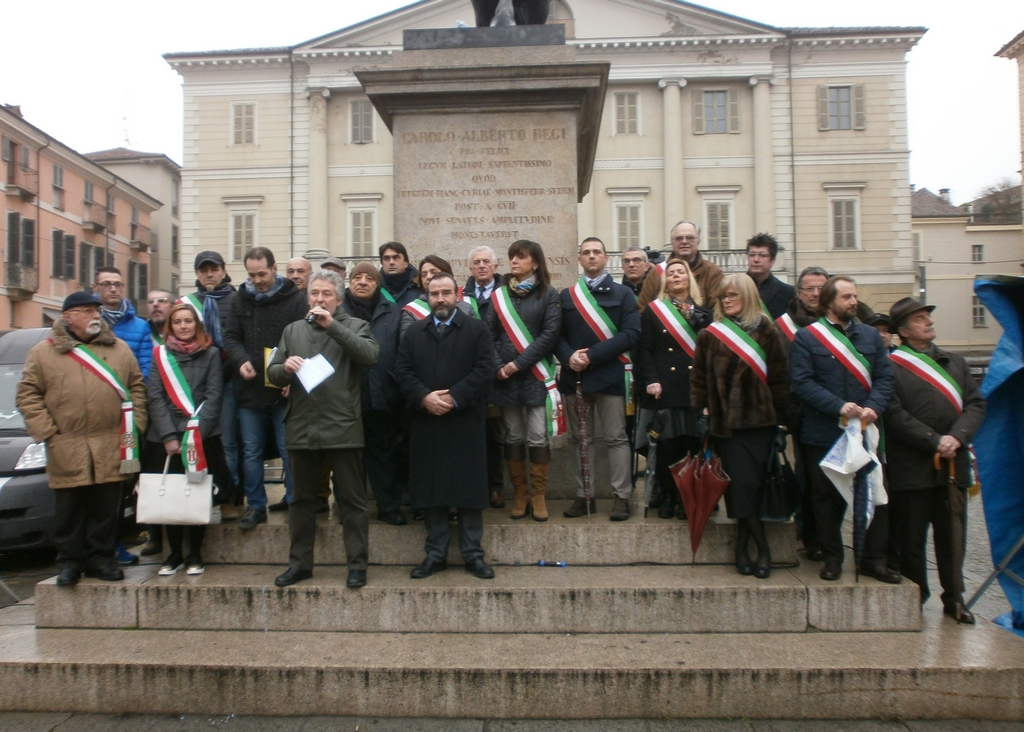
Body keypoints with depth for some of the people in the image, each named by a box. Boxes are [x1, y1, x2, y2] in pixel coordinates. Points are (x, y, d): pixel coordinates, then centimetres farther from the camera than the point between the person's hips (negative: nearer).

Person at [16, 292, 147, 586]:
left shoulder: (119, 348, 10)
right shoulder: (44, 352, 4)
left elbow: (137, 386, 11)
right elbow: (28, 394, 3)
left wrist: (135, 424, 2)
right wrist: (45, 430, -5)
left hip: (111, 446, 1)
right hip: (66, 448, -1)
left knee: (106, 508, 7)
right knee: (69, 508, 6)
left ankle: (100, 558, 19)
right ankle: (69, 562, 18)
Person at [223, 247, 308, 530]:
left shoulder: (294, 298, -6)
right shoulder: (242, 298, 8)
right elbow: (230, 336, 10)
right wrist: (241, 360, -10)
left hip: (284, 389, -4)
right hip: (250, 389, 4)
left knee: (289, 450, 5)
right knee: (251, 452, 11)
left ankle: (295, 502, 19)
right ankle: (255, 505, 22)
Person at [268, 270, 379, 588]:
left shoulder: (355, 326, 5)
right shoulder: (293, 330, 16)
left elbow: (369, 355, -15)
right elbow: (273, 373, 12)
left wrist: (333, 325, -16)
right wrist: (285, 367, -11)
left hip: (342, 428, -4)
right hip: (301, 427, 4)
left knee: (352, 499, 2)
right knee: (302, 499, 13)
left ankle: (357, 564, 10)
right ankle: (299, 563, 24)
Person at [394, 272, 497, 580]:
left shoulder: (477, 329, 5)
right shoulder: (414, 332, 14)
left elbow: (484, 369, -6)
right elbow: (402, 370, 5)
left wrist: (454, 397, -15)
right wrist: (424, 396, -12)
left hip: (465, 422, -2)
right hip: (425, 422, 3)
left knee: (469, 488, 2)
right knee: (430, 489, 6)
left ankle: (473, 554, 12)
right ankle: (435, 554, 16)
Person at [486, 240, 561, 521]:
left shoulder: (548, 295, 1)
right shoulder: (499, 295, 9)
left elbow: (550, 333, -8)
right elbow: (489, 334, 4)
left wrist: (519, 363, -14)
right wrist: (498, 366, -11)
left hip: (536, 377, -2)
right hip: (505, 378, 3)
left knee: (537, 438, -2)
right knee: (513, 437, 8)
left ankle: (538, 495, 12)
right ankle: (520, 494, 19)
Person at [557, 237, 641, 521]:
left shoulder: (623, 293, 4)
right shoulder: (566, 295, 13)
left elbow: (632, 333, -8)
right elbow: (558, 335, 8)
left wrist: (593, 355, -15)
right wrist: (569, 357, -14)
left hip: (610, 374, -3)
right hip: (574, 375, 3)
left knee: (616, 438, 0)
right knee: (580, 439, 8)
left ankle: (621, 496, 7)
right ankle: (583, 496, 15)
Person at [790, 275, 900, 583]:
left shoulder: (870, 335, 10)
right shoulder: (806, 337, -3)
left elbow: (884, 377, 4)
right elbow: (802, 383, -11)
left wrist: (873, 408, -13)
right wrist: (839, 407, -20)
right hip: (823, 434, -3)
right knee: (827, 499, 8)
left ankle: (874, 559, 20)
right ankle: (832, 559, 21)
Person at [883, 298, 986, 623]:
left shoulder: (955, 362, 15)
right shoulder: (891, 366, -4)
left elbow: (976, 404, 7)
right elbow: (895, 416, -11)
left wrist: (957, 437, -10)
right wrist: (935, 441, -15)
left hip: (953, 464, 5)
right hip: (911, 469, -4)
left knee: (953, 534, 10)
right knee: (911, 536, 5)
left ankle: (954, 597, 22)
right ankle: (915, 595, 20)